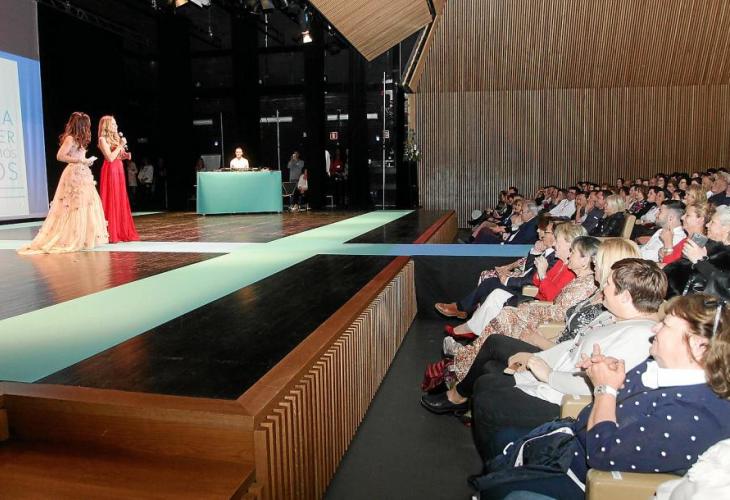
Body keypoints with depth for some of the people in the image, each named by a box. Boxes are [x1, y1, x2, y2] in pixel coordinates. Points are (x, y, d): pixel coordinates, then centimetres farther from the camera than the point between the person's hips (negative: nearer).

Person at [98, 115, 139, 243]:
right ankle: (111, 234, -3)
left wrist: (125, 156, 5)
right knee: (111, 201, -7)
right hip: (110, 171, -8)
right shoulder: (103, 139, -7)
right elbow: (110, 158, -17)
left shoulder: (115, 138, 18)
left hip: (119, 170, 8)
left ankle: (122, 232, 14)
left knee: (121, 201, 8)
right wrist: (120, 146, -13)